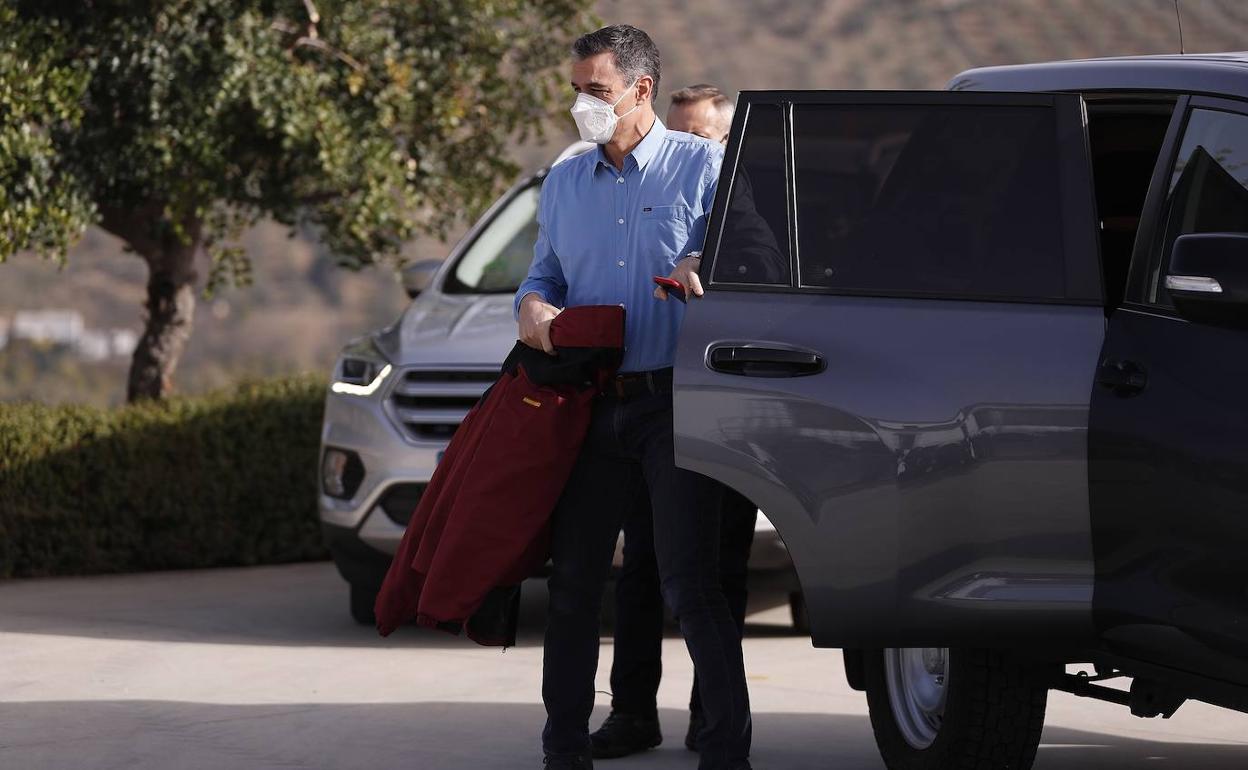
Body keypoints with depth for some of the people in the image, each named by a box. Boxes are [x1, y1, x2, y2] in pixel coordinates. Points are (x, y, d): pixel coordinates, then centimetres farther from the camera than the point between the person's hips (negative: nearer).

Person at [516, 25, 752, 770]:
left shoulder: (704, 165, 2)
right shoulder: (564, 182, 17)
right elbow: (546, 274, 24)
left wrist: (702, 269, -24)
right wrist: (534, 307, 1)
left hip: (674, 404, -5)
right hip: (590, 405, 5)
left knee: (691, 583, -9)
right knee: (574, 581, 6)